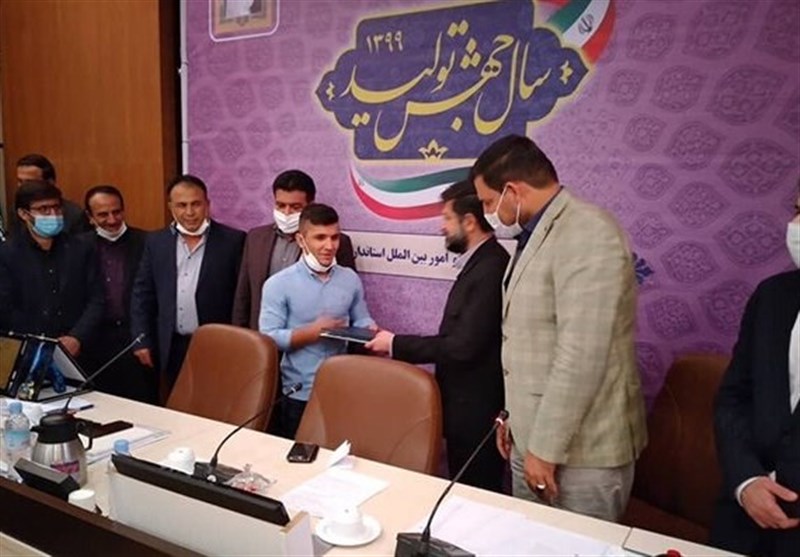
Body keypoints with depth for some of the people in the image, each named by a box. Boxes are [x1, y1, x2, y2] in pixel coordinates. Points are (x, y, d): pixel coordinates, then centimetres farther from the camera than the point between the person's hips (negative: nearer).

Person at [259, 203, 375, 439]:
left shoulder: (350, 279, 3)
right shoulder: (278, 284, -9)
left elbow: (361, 319, 10)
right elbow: (268, 338, -12)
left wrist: (370, 331, -12)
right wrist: (312, 332, -20)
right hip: (298, 394, -3)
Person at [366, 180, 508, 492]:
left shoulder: (490, 268, -22)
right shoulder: (480, 262, 10)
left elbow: (464, 346, -26)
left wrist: (396, 345, -16)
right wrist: (402, 344, 8)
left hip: (475, 409, -10)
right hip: (467, 404, 10)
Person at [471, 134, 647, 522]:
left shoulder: (587, 234, -19)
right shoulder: (537, 233, 12)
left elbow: (581, 357, -24)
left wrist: (547, 448, -19)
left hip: (579, 450, -8)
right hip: (534, 437, 9)